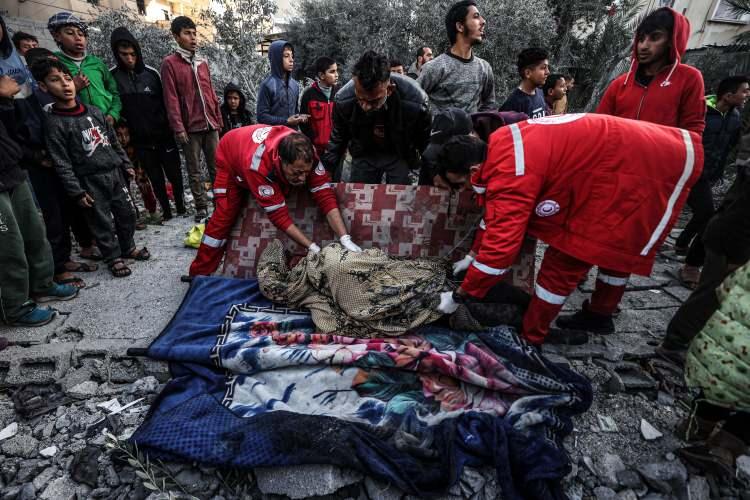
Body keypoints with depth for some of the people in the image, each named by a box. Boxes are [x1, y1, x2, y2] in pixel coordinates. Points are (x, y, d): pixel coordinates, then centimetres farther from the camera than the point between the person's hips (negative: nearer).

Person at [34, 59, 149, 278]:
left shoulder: (94, 111, 7)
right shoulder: (53, 122, -8)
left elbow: (114, 141, 17)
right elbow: (62, 163, -10)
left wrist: (126, 164, 15)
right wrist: (76, 191, -13)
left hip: (114, 172, 5)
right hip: (90, 181, -5)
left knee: (127, 213, 13)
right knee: (102, 222, 4)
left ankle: (128, 247, 33)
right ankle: (113, 258, 19)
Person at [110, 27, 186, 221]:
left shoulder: (151, 73, 0)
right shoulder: (112, 77, -1)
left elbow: (165, 102, 4)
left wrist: (171, 128, 0)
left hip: (164, 135, 0)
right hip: (140, 140, 0)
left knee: (174, 174, 7)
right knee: (156, 179, 8)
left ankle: (181, 207, 22)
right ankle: (166, 212, 19)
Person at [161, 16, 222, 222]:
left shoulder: (202, 62, 15)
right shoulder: (169, 63, -2)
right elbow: (171, 99, -7)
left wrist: (218, 119, 14)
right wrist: (178, 128, -13)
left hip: (210, 124, 4)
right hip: (190, 127, -4)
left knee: (216, 166, 7)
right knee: (194, 171, 3)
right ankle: (201, 207, 11)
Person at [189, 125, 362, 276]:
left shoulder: (305, 153, -36)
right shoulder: (258, 164, -47)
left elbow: (325, 195, -36)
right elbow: (279, 214, -43)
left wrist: (345, 239, -46)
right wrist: (313, 248, -45)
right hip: (231, 159, -4)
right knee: (224, 215, -10)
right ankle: (199, 273, 6)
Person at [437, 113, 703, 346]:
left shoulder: (511, 174, -30)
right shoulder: (497, 145, 0)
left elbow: (500, 247, -29)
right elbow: (494, 210, 12)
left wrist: (459, 296, -17)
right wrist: (473, 255, 17)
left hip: (638, 168, -10)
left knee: (567, 255, -6)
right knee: (616, 245, 23)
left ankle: (531, 335, 9)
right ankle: (600, 316, 45)